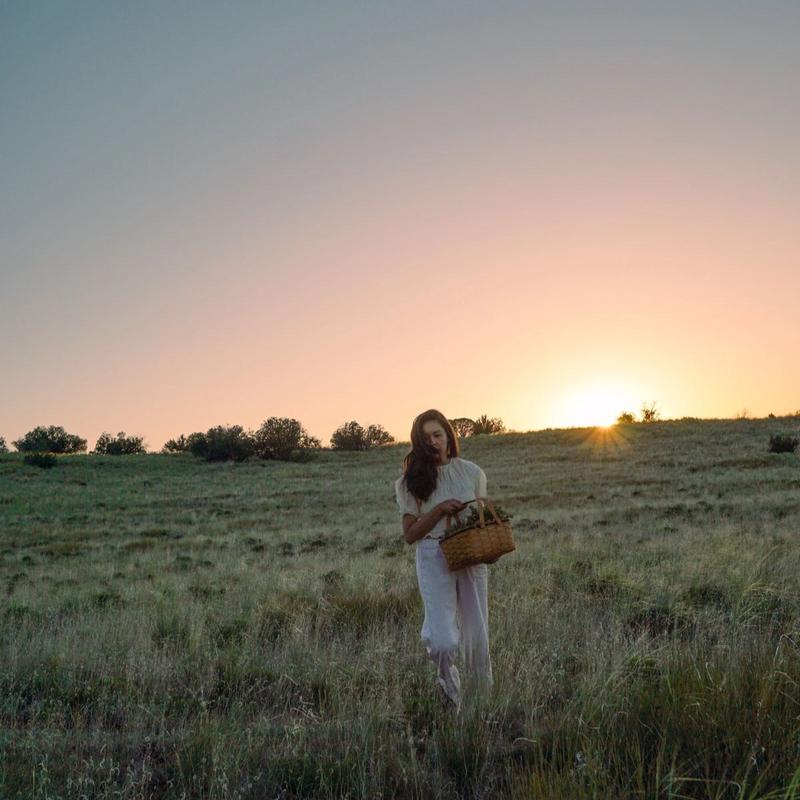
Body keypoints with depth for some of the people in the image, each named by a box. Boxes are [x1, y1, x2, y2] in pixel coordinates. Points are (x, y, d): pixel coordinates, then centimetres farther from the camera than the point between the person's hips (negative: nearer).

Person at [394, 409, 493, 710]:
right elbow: (409, 534, -1)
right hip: (434, 559, -2)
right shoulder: (412, 481, 0)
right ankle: (447, 675, 16)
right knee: (444, 643, -15)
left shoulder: (472, 472, 5)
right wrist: (440, 510, -14)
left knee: (477, 636, 9)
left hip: (472, 557, 2)